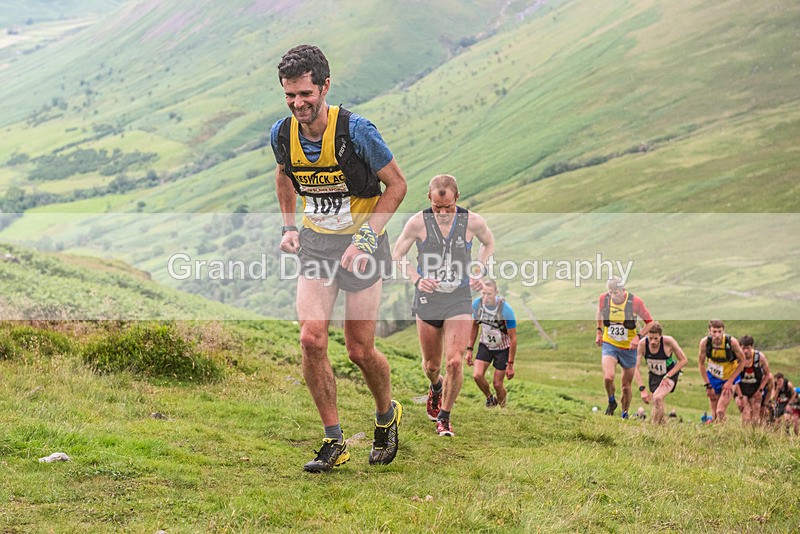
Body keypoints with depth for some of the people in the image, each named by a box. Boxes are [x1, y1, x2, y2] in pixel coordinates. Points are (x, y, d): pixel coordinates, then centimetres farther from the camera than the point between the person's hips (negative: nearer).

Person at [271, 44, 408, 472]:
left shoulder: (355, 130, -21)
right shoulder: (282, 134, -7)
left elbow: (396, 184, -11)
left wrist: (364, 238, -18)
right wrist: (288, 227, 8)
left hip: (360, 244, -3)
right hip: (315, 243, 4)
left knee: (359, 350, -1)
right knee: (312, 338, -13)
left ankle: (386, 415, 31)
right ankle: (334, 442, 0)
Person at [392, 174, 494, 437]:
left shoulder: (473, 222, -9)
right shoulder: (418, 223, -11)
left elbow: (488, 243, 14)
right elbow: (397, 255, 2)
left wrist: (479, 271, 0)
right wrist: (417, 279, -14)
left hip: (460, 300, -1)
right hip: (427, 299, 1)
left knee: (454, 361, -15)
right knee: (431, 364, 12)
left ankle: (444, 417, 6)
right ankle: (436, 387, 50)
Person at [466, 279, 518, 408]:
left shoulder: (506, 310, -29)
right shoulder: (477, 304, -16)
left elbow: (513, 338, -21)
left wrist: (510, 364, -18)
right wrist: (470, 349, 3)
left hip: (503, 348, -3)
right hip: (485, 345, 3)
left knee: (497, 383, -2)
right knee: (477, 375, -14)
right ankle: (490, 398, 16)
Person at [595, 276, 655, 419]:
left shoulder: (635, 302, -19)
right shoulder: (603, 298, -11)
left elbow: (650, 322, -7)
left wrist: (638, 337, -21)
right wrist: (599, 331, 9)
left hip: (629, 348, -1)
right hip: (609, 345, 1)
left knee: (626, 387, 7)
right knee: (608, 377, -23)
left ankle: (625, 414, 32)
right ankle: (611, 401, 9)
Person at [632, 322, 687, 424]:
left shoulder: (668, 341, -29)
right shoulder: (643, 344, -24)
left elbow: (683, 360, -17)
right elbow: (636, 368, -20)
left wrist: (667, 377, -20)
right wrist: (642, 389, -28)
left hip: (670, 374, -4)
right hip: (654, 375, 4)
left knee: (657, 398, -26)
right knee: (658, 403, 8)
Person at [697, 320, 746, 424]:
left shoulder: (732, 342, -27)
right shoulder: (705, 342, -21)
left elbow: (742, 362, -12)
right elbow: (701, 363, -6)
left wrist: (730, 382, -15)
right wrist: (708, 385, -8)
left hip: (730, 377, -2)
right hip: (713, 376, 3)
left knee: (720, 412, -14)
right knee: (714, 415, 4)